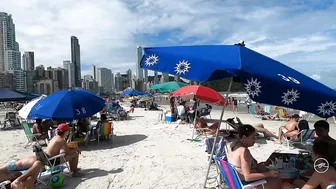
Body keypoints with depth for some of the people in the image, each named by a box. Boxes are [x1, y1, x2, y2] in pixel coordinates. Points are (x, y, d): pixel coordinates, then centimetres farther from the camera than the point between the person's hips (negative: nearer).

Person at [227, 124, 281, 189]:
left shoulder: (234, 144, -2)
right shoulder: (244, 151, -29)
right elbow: (247, 177, -29)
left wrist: (256, 165, 6)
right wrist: (268, 174, -22)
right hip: (244, 183, -9)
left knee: (262, 166, 25)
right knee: (278, 181, 6)